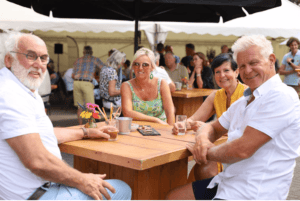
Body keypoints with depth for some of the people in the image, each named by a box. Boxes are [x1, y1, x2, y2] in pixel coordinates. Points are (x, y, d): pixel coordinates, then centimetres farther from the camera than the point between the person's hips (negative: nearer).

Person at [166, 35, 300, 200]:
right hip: (228, 181, 9)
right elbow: (213, 128, 19)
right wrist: (202, 138, -6)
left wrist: (207, 153, -8)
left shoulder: (280, 97, -18)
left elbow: (242, 149, -25)